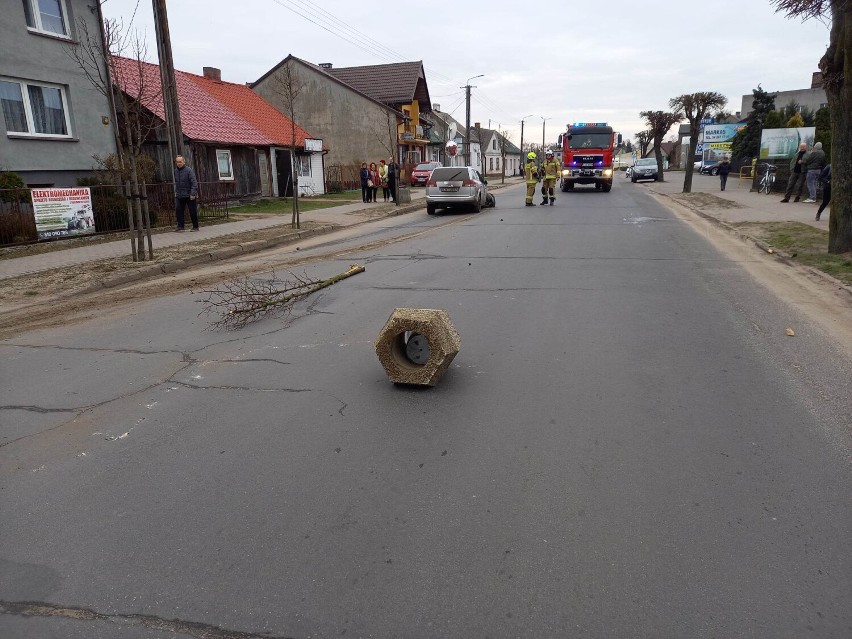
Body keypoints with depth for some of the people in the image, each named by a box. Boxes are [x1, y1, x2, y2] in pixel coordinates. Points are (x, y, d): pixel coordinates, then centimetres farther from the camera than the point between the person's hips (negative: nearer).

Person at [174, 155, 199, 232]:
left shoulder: (189, 170, -11)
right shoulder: (176, 171, 10)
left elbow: (194, 183, -16)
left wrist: (193, 193, -22)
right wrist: (176, 192, 16)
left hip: (189, 196, -6)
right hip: (179, 196, 6)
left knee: (193, 211, 2)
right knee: (178, 210, 0)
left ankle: (195, 227, 14)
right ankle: (180, 226, 5)